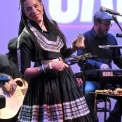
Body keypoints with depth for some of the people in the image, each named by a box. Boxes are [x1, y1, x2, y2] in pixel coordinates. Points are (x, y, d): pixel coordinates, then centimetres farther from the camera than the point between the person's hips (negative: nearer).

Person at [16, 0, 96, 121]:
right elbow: (24, 72, -13)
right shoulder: (26, 36, -11)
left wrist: (74, 47, 0)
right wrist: (49, 66, -20)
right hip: (44, 86, -6)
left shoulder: (52, 25, 8)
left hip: (65, 80, 6)